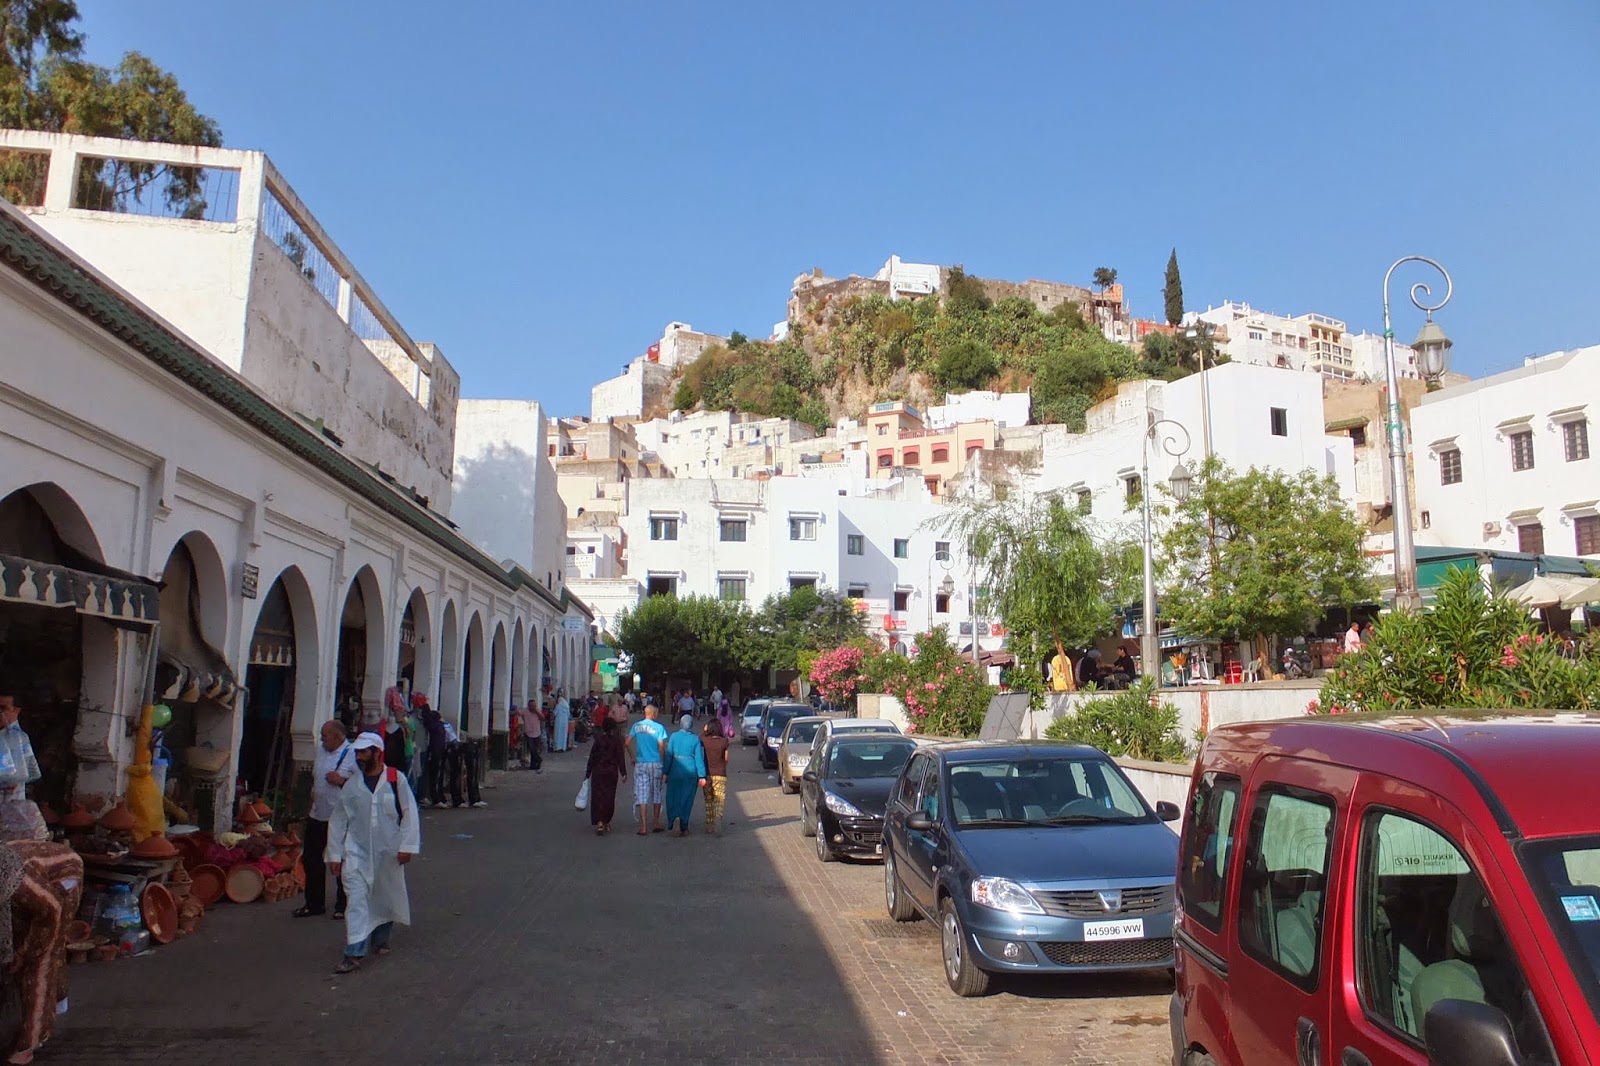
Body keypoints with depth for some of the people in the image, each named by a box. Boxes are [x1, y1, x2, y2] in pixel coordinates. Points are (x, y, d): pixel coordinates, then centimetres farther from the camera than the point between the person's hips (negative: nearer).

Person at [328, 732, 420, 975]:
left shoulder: (396, 780, -7)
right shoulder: (351, 784, 1)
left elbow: (409, 814, -6)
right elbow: (338, 821, 7)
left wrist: (407, 846, -10)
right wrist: (335, 854, 6)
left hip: (389, 854, -1)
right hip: (357, 853, 1)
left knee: (387, 898, 15)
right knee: (356, 900, -9)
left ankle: (380, 938, 38)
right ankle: (354, 953, -8)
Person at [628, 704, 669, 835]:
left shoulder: (636, 726, 2)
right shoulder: (659, 727, -7)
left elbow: (627, 743, -1)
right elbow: (661, 747, -9)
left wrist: (633, 758, 10)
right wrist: (664, 762, 3)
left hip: (640, 764, 2)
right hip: (655, 764, -2)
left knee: (642, 795, 2)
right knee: (656, 794, 13)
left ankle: (643, 826, -3)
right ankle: (656, 823, 21)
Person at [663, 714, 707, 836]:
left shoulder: (674, 736, -3)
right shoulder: (695, 739, -2)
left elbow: (669, 755, -2)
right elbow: (699, 758, -2)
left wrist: (666, 773, 4)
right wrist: (702, 776, 0)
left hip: (676, 770, -1)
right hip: (691, 771, 1)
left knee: (672, 797, 10)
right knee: (687, 799, 9)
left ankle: (674, 817, -16)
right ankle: (683, 827, 9)